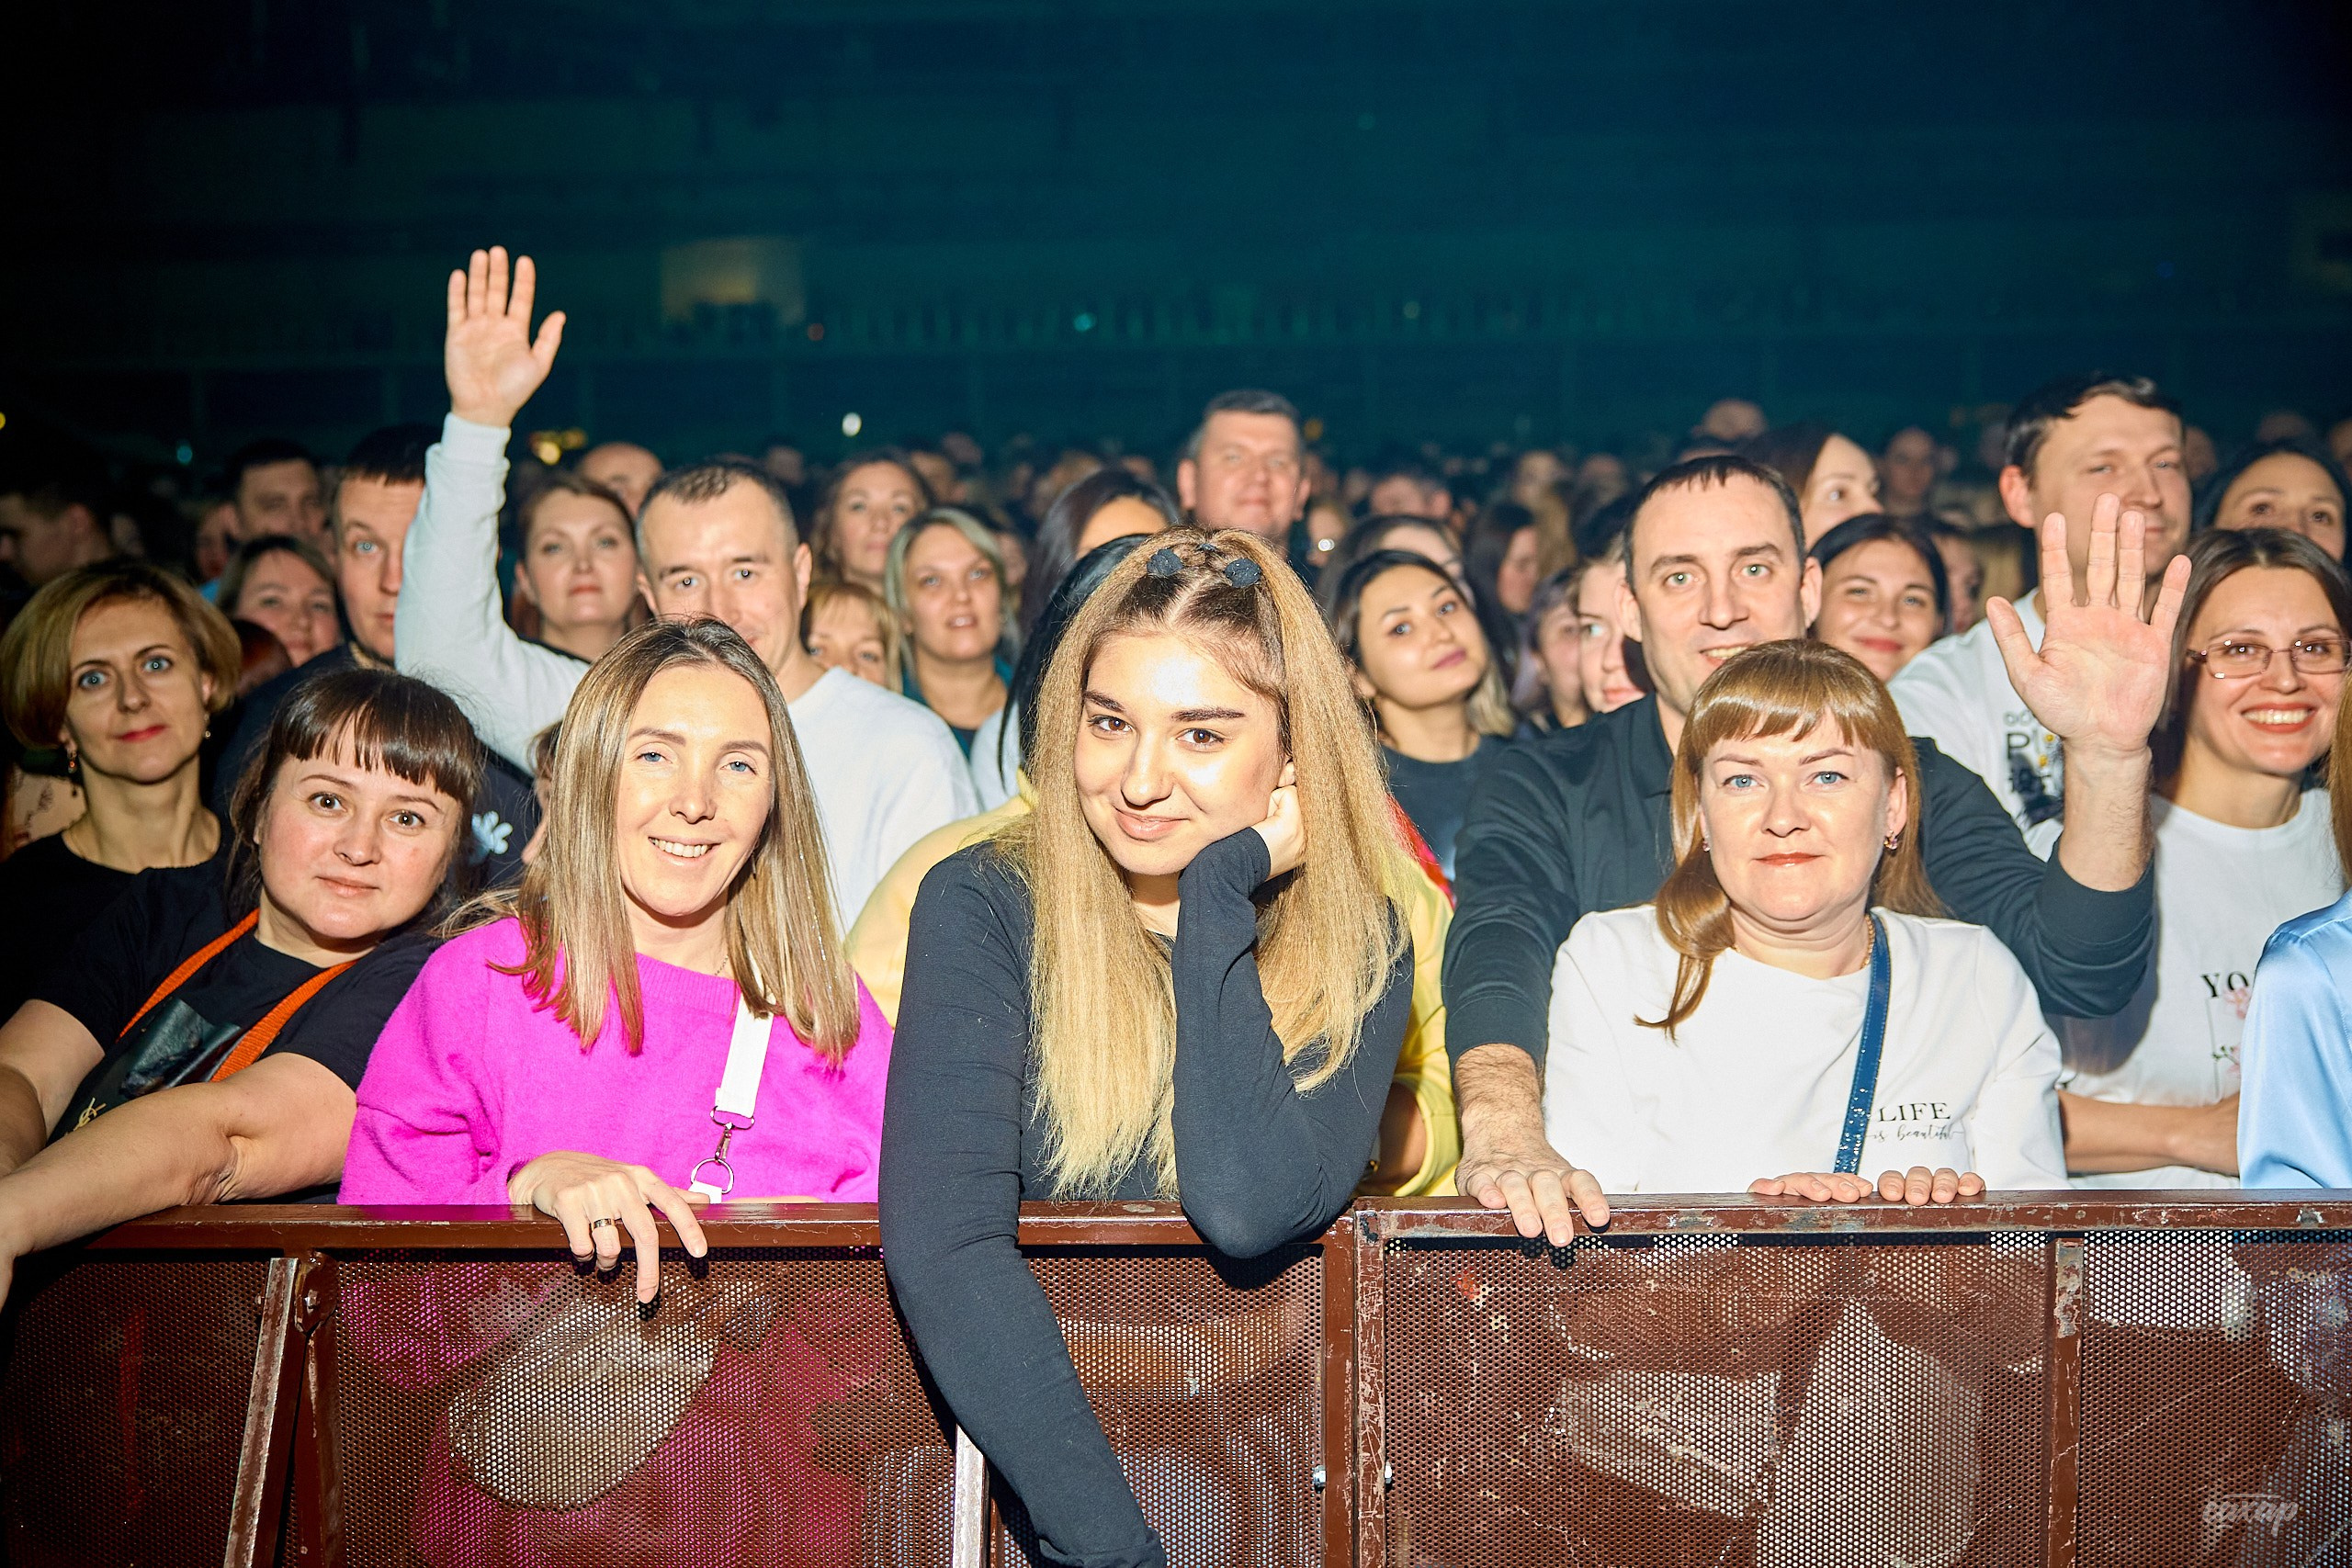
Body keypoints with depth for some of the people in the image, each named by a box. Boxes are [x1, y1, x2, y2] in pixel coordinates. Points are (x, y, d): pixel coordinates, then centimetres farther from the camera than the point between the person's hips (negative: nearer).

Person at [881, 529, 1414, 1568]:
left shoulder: (1355, 946, -1)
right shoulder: (984, 907, -4)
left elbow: (1245, 1210, -18)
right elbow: (942, 1245, -17)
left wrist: (1220, 891, -13)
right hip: (1025, 1437, -1)